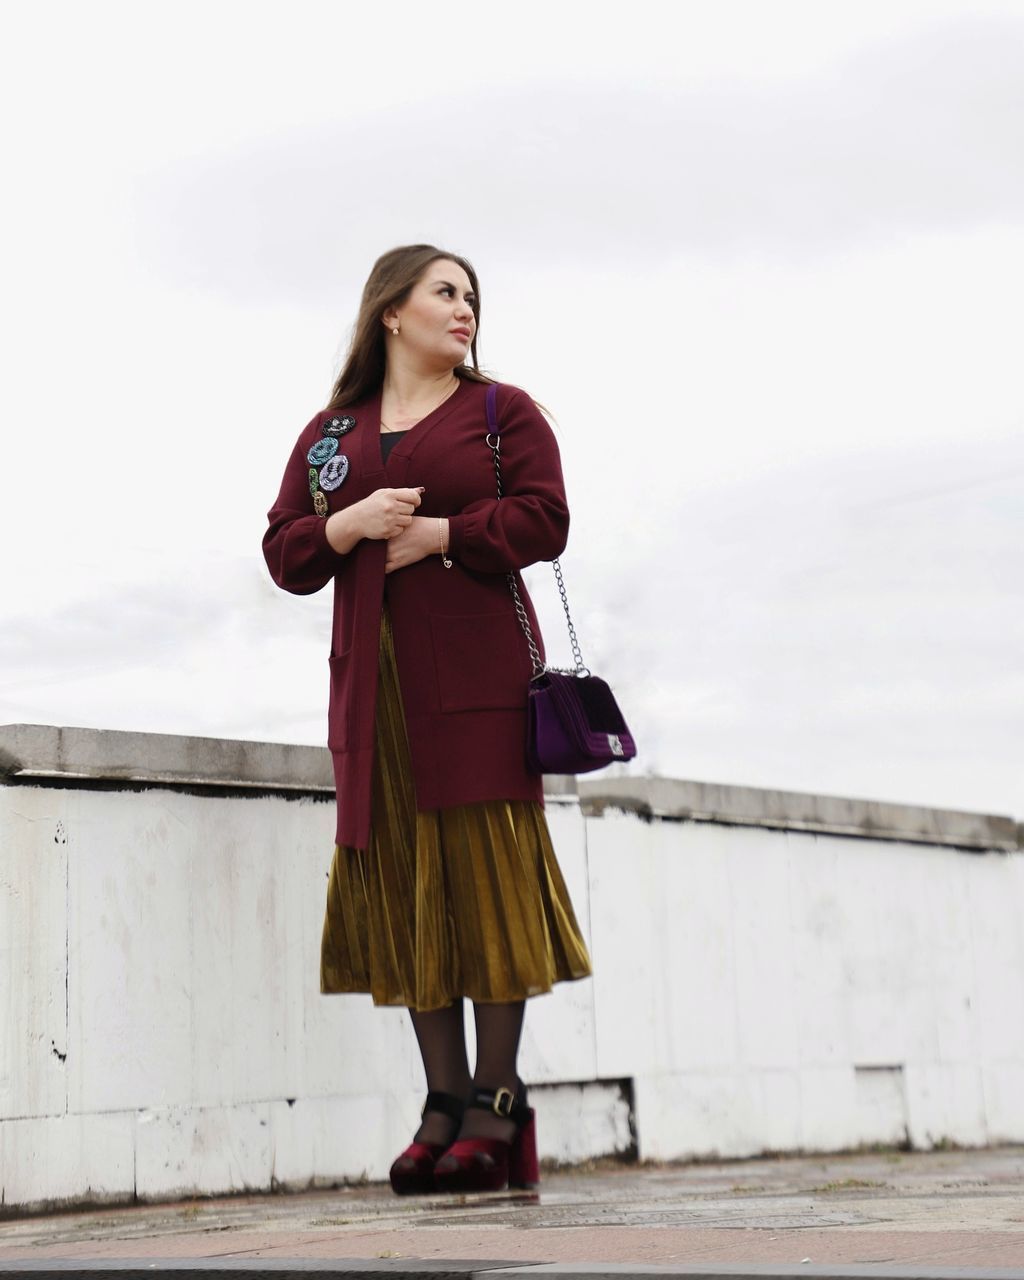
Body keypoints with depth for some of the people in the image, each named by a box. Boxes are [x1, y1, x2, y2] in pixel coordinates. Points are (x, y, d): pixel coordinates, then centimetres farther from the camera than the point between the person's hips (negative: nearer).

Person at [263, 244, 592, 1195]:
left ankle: (497, 1101, -5)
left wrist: (437, 534, -9)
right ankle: (445, 1101, 3)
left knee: (484, 870, -9)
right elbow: (283, 551, 12)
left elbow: (544, 519, -2)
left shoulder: (503, 411, 11)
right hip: (374, 681, 3)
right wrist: (348, 526, -7)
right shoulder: (330, 431, 19)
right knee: (401, 880, -1)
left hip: (477, 669, -3)